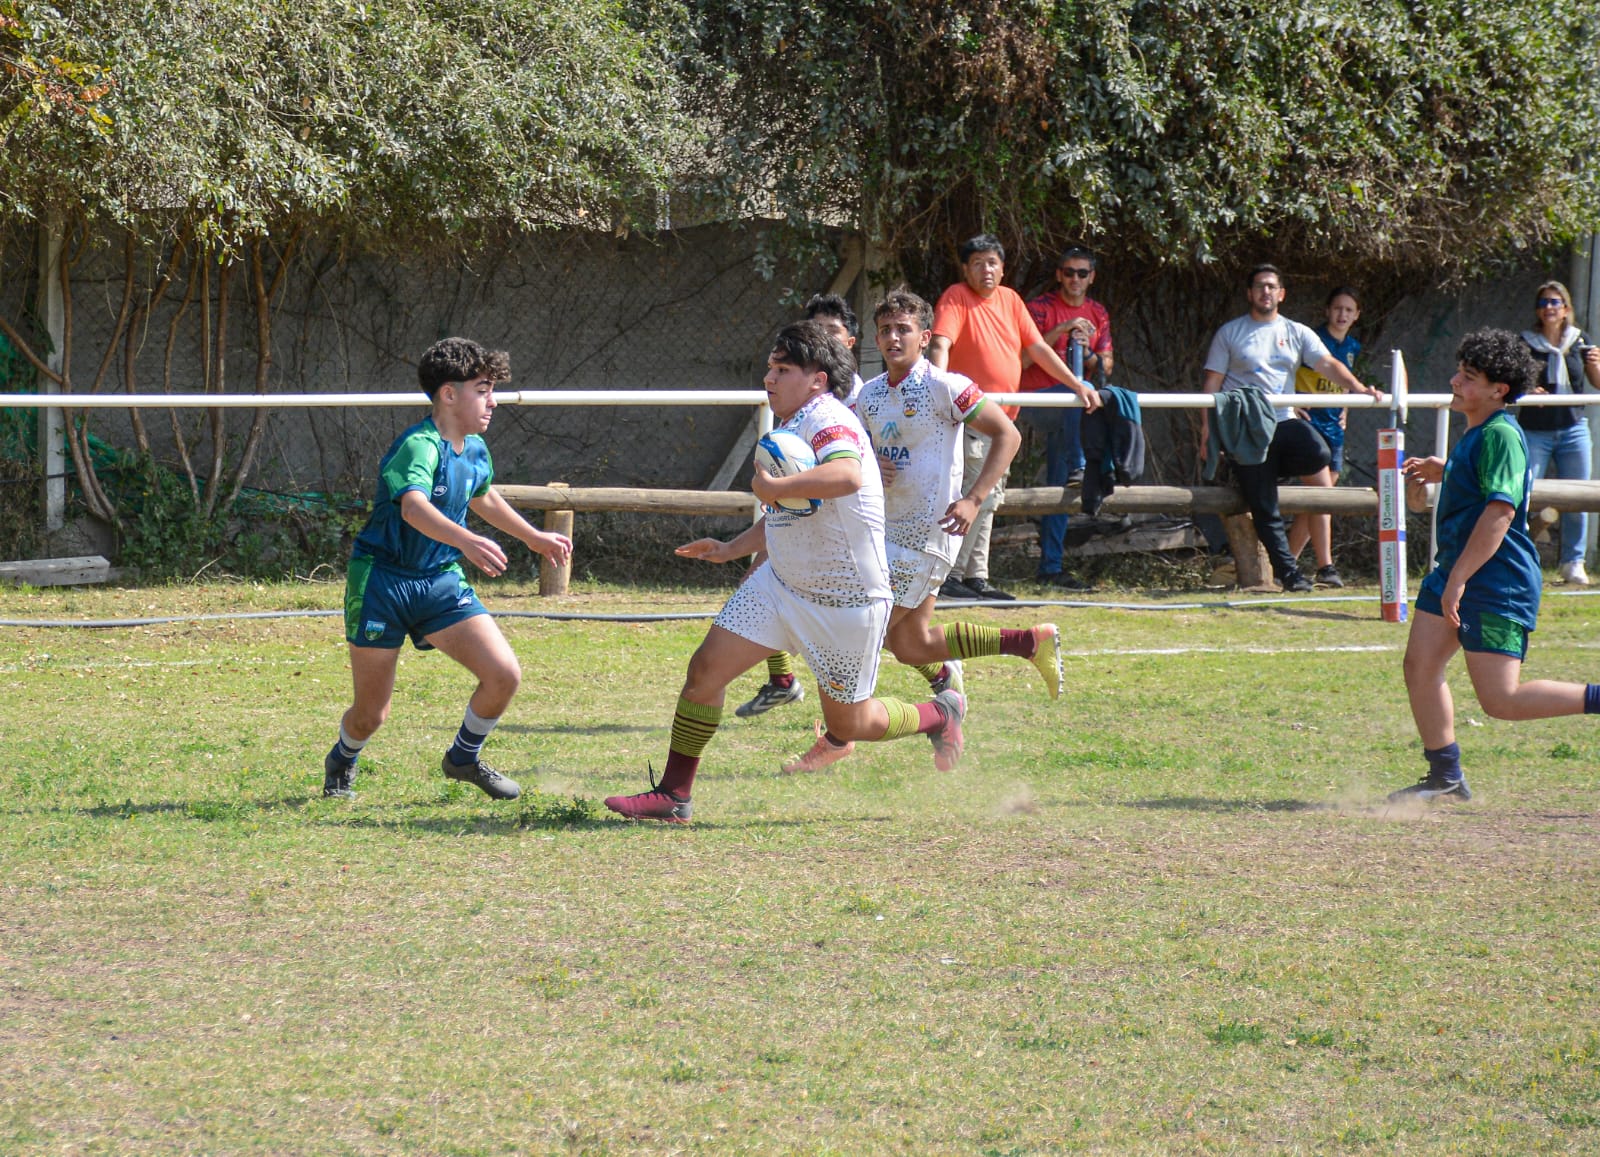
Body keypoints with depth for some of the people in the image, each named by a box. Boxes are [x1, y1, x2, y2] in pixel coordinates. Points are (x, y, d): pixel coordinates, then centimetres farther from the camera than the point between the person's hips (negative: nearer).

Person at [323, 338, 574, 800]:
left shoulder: (475, 450, 5)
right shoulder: (419, 446, -22)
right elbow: (413, 506, -43)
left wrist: (533, 537, 37)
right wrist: (466, 541, -59)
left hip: (441, 580, 7)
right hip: (383, 580, -7)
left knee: (504, 675, -11)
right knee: (371, 713, 2)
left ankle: (464, 758, 17)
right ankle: (341, 763, 39)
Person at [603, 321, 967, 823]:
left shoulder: (828, 420, -21)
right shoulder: (792, 427, 9)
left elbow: (847, 476, -45)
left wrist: (773, 487, -41)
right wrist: (732, 550, 21)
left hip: (846, 602, -9)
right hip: (782, 583, 9)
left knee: (846, 725, 6)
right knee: (707, 669, -3)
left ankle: (941, 713, 35)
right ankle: (673, 795, 5)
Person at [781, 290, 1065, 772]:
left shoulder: (944, 388, -12)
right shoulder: (869, 396, 9)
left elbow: (1007, 435, -11)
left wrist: (974, 498, -19)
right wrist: (869, 468, -6)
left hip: (925, 531, -8)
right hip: (885, 529, 8)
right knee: (912, 645, 12)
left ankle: (838, 737, 5)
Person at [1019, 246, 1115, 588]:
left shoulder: (1097, 314, 14)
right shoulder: (1041, 307, -3)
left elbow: (1106, 368, 12)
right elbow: (1023, 359, -13)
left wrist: (1088, 353, -10)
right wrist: (1060, 331, -22)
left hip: (1071, 414, 5)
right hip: (1036, 402, -5)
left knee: (1057, 489, 1)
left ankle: (1050, 567, 0)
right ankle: (1078, 468, -40)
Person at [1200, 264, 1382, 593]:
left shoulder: (1297, 333, 14)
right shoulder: (1230, 333, 9)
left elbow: (1328, 365, 2)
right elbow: (1212, 381, 7)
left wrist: (1358, 389, -15)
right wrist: (1207, 425, -4)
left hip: (1284, 421, 2)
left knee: (1318, 456, -28)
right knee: (1264, 507, -7)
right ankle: (1287, 572, 0)